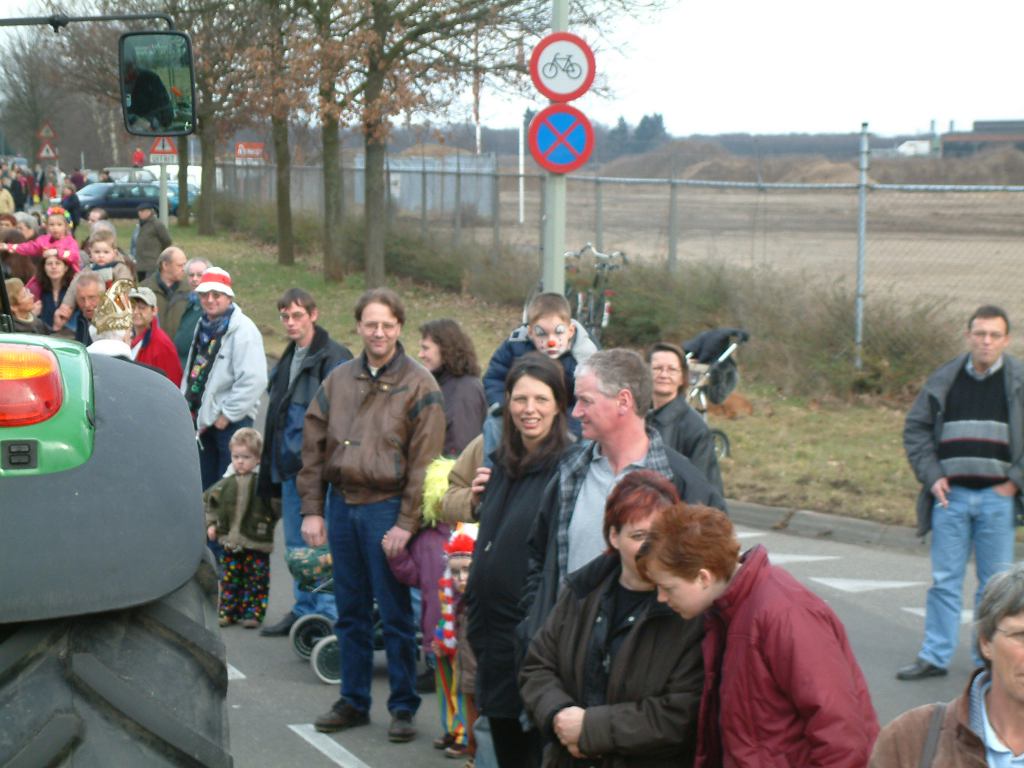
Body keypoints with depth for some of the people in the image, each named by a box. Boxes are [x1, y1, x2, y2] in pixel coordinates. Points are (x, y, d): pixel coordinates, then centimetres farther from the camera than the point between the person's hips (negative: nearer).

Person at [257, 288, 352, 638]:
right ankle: (303, 609, 23)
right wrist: (274, 462, 21)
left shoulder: (333, 357, -11)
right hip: (291, 465, 9)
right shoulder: (288, 359, 17)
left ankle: (327, 614, 1)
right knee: (296, 543, 13)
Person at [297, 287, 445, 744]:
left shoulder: (418, 385, -4)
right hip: (341, 506, 5)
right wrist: (312, 510, 4)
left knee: (395, 615, 1)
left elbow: (424, 460, -9)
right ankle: (353, 702, 22)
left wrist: (407, 522, -14)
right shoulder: (339, 380, 9)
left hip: (386, 507, -5)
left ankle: (403, 706, 11)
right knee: (350, 612, 12)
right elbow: (313, 446, 11)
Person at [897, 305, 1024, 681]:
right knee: (944, 580, 5)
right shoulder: (944, 380, 6)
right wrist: (931, 475, 1)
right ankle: (935, 656, 11)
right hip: (951, 495, 2)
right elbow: (916, 428, 11)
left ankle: (989, 658, 15)